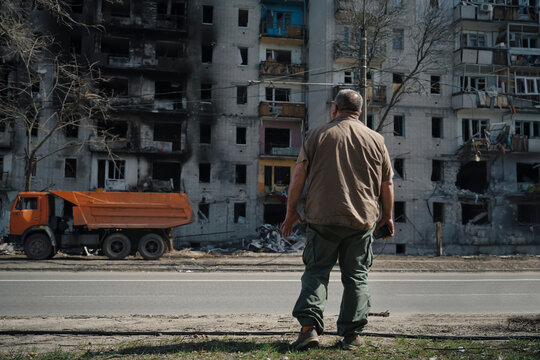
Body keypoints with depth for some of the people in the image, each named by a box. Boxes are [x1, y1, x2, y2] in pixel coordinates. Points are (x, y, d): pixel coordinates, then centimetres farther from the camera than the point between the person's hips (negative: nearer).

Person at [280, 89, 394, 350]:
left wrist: (291, 211, 9)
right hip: (362, 220, 1)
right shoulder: (376, 140, 8)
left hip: (322, 218, -1)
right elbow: (387, 184, 11)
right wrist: (387, 216, 23)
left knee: (316, 271, 5)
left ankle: (309, 326, -7)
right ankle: (351, 334, 9)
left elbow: (298, 176, 0)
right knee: (356, 276, 9)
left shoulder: (316, 135, 3)